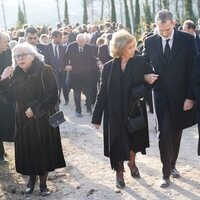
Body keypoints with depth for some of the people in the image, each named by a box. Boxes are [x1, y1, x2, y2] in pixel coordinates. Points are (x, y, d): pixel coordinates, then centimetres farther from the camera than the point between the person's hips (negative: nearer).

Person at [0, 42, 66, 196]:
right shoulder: (15, 74, 1)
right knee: (27, 150, 8)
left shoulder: (45, 71, -12)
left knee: (44, 149, 6)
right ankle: (32, 178, 33)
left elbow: (53, 97, -14)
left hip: (43, 119, -3)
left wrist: (35, 109, -16)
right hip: (24, 120, 3)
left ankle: (43, 182, 24)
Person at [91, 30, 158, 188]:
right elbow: (103, 93, -3)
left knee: (133, 139, 16)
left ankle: (132, 162, 44)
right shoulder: (109, 67, -6)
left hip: (134, 109, 1)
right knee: (117, 142, 4)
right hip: (115, 112, -1)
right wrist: (97, 117, -4)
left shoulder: (140, 62, -7)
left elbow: (149, 82, -5)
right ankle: (119, 172, 24)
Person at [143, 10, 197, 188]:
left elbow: (193, 70, -7)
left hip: (181, 96, 0)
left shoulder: (187, 40, -8)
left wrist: (191, 96, -10)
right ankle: (166, 173, 4)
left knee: (176, 132, 12)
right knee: (164, 133, -5)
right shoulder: (150, 42, -2)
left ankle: (173, 164, 31)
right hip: (161, 95, 0)